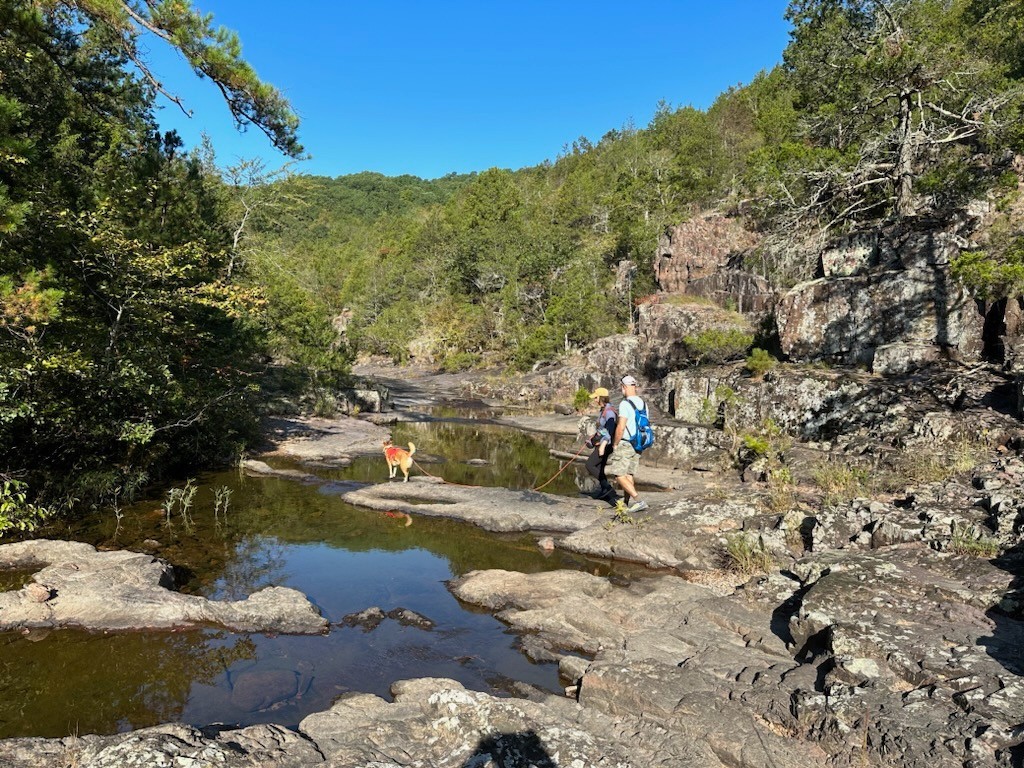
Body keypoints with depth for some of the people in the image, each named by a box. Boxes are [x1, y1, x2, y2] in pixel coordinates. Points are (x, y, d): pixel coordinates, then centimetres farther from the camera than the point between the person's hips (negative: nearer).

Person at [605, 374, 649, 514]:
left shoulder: (625, 404, -17)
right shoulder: (643, 403, 8)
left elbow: (620, 427, -22)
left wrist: (615, 444, -10)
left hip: (625, 444, -8)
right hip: (638, 445, 8)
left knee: (619, 475, -2)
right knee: (628, 474, 15)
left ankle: (638, 501, -11)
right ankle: (629, 503, 14)